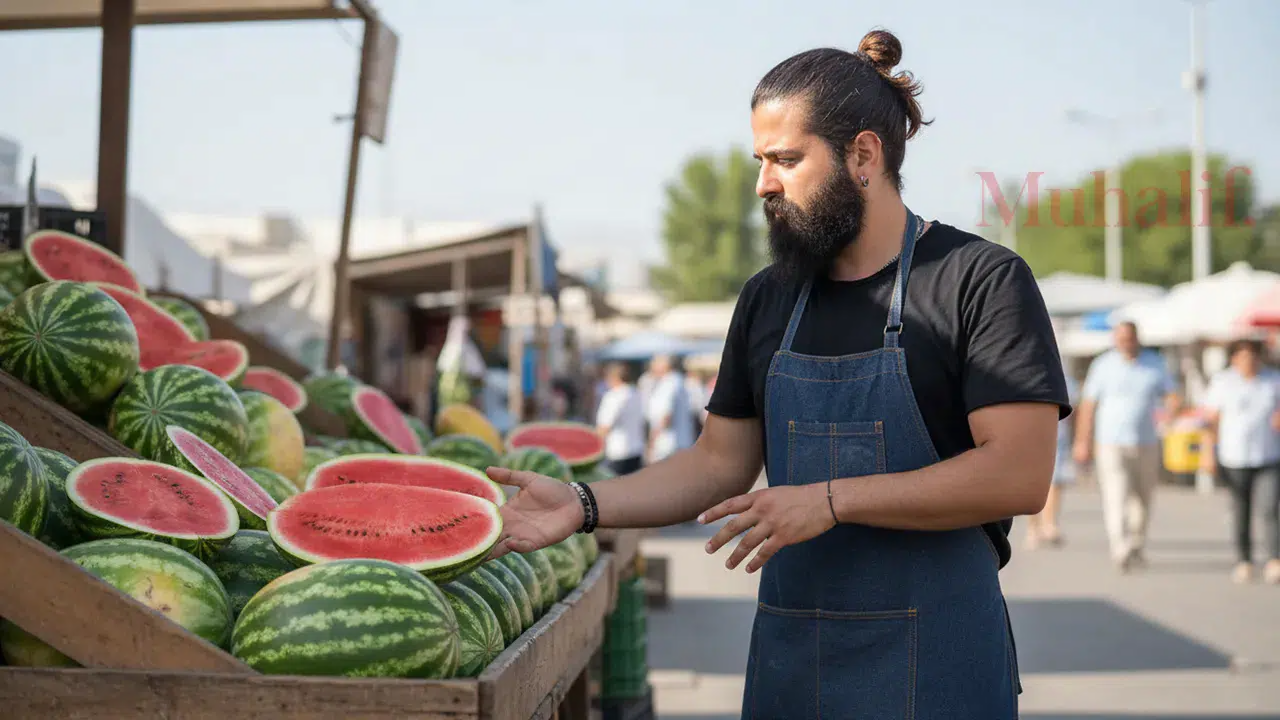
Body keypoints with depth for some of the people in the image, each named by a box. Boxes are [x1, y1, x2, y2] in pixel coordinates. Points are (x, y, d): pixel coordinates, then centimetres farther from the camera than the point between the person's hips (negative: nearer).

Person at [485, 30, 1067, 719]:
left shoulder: (983, 279, -8)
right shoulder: (767, 299, 11)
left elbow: (1019, 474, -16)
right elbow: (719, 462, 14)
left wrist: (829, 500, -18)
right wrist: (584, 505, 0)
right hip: (787, 658, 6)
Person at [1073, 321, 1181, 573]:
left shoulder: (1155, 363, 7)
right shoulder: (1103, 365, 0)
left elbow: (1171, 395, 9)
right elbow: (1088, 405, 2)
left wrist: (1171, 407, -16)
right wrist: (1083, 442, 0)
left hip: (1147, 444, 3)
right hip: (1111, 444, -3)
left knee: (1144, 499, 11)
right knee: (1116, 498, -15)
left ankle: (1136, 547, 29)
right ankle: (1121, 552, -25)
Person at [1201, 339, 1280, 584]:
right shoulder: (1222, 382, 1)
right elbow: (1212, 418, 2)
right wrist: (1208, 451, -4)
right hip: (1234, 460, 0)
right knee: (1241, 514, 5)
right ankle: (1244, 562, 17)